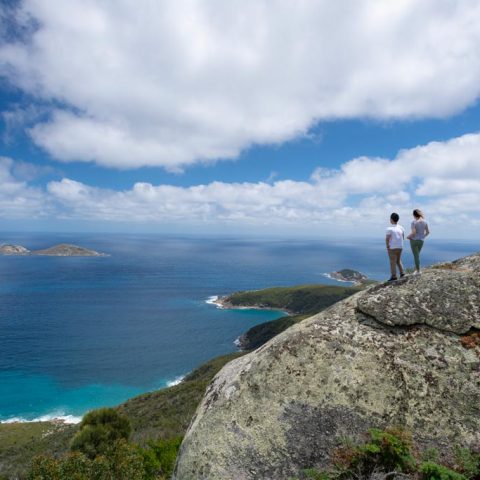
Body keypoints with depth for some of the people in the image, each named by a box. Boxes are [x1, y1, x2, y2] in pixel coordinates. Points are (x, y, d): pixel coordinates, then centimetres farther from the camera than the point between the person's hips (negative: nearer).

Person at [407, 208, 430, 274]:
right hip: (421, 241, 6)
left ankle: (418, 271, 6)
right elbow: (428, 232, 5)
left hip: (414, 240, -6)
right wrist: (423, 237, 18)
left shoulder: (414, 222, -15)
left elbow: (413, 233, -22)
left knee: (416, 255, 1)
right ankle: (416, 269, 21)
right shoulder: (424, 221, 3)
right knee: (417, 255, 20)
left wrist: (408, 237, -6)